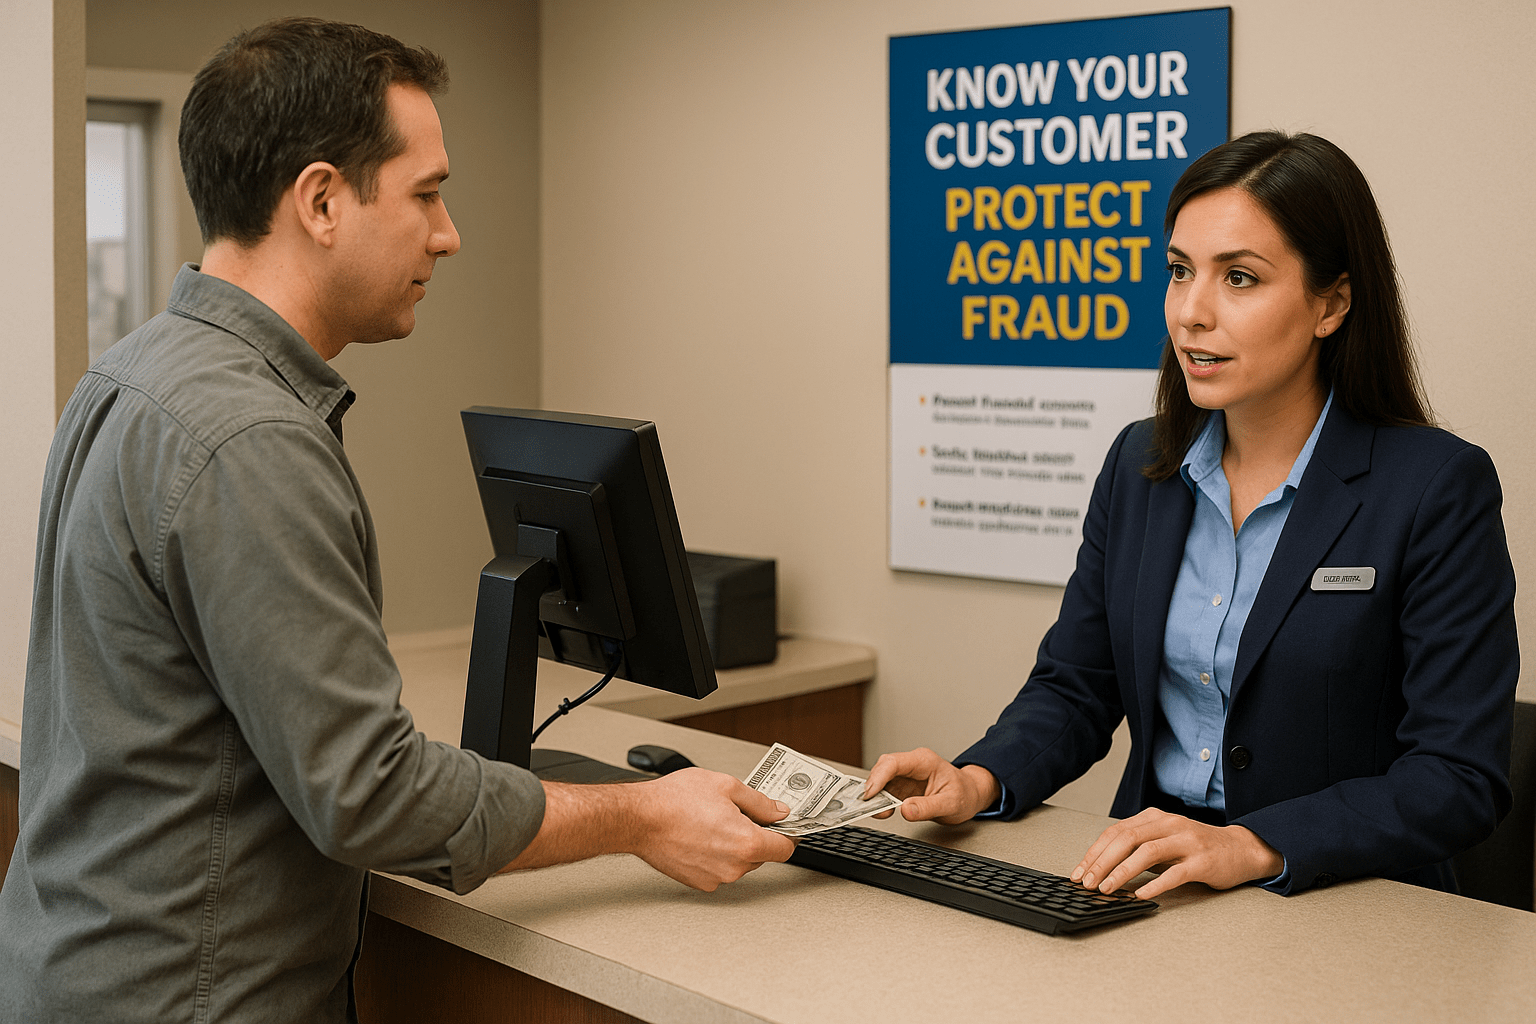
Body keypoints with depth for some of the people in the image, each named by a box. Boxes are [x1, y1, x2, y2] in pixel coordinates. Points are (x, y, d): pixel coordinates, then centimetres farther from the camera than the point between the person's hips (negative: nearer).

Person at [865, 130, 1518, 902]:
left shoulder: (1439, 489, -10)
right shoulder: (1139, 464, 8)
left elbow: (1461, 777, -14)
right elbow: (1074, 687, 13)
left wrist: (1249, 846, -27)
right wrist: (979, 781, -7)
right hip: (1152, 888, 5)